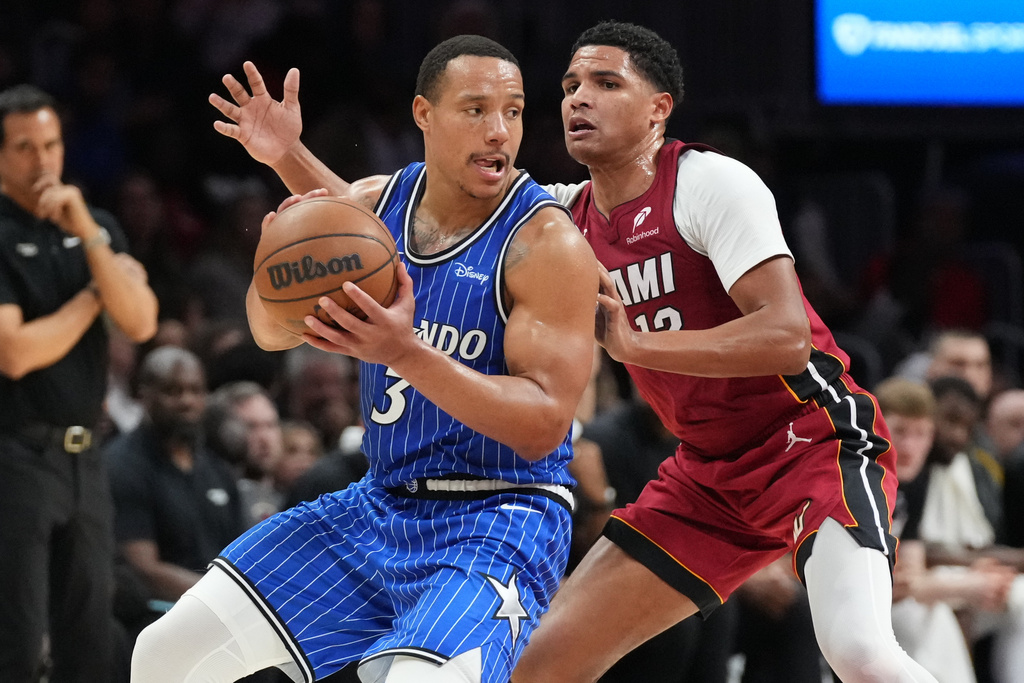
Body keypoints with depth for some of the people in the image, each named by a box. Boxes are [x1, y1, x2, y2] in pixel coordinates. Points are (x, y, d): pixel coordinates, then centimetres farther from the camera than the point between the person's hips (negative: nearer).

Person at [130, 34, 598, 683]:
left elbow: (544, 426, -21)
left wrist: (408, 355, -34)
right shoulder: (376, 201, 3)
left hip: (500, 516, -6)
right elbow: (274, 332, 8)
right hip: (381, 504, 6)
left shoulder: (548, 243, -16)